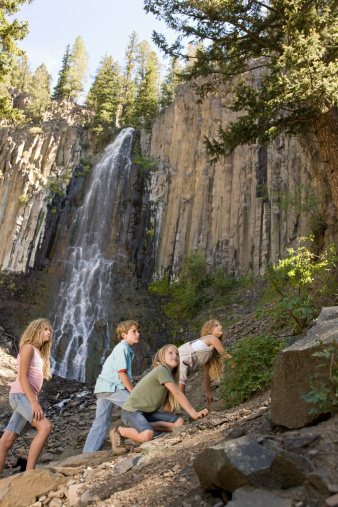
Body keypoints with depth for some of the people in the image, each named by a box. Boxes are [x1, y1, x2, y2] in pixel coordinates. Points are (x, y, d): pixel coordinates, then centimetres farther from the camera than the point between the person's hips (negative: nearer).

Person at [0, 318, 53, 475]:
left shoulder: (39, 353, 23)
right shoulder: (28, 348, -4)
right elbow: (22, 377, -14)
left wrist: (35, 402, 12)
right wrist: (34, 402, -21)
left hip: (28, 397, 8)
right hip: (20, 394, -8)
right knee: (45, 427, -21)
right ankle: (29, 472, -20)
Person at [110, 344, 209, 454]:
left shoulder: (169, 375, 14)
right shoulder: (161, 369, -14)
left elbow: (166, 407, 13)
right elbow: (177, 393, -20)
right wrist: (194, 413, -19)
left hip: (148, 412, 9)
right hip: (132, 411, -9)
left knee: (179, 422, -4)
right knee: (147, 435, -35)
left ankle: (137, 428, -1)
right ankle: (120, 431, -4)